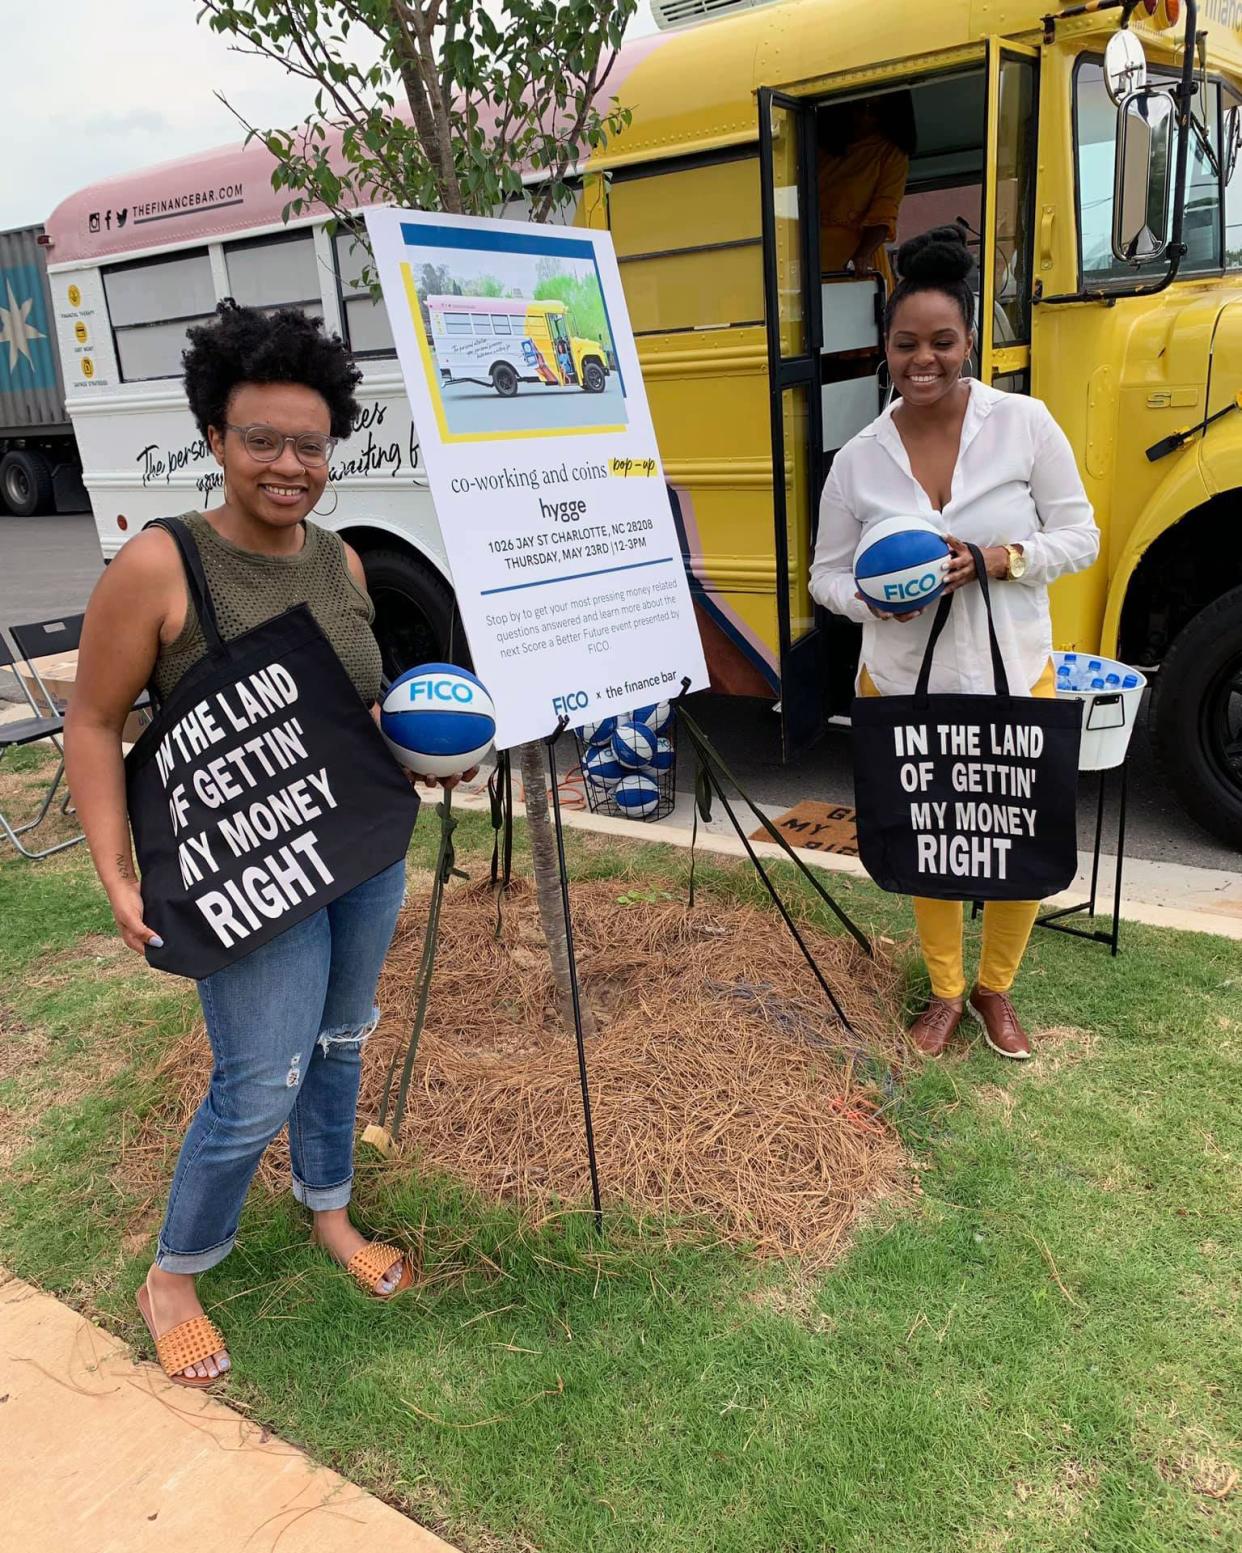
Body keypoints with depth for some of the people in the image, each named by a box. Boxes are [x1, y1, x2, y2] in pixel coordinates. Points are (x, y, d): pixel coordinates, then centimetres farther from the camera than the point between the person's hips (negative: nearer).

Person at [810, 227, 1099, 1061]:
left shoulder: (1024, 424, -9)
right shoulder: (859, 459, -5)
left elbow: (1080, 536, -4)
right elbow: (828, 575, 3)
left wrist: (999, 559, -22)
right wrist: (876, 598, -19)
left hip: (1014, 680, 0)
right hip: (904, 686, 1)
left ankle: (996, 989, 36)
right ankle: (945, 991, 36)